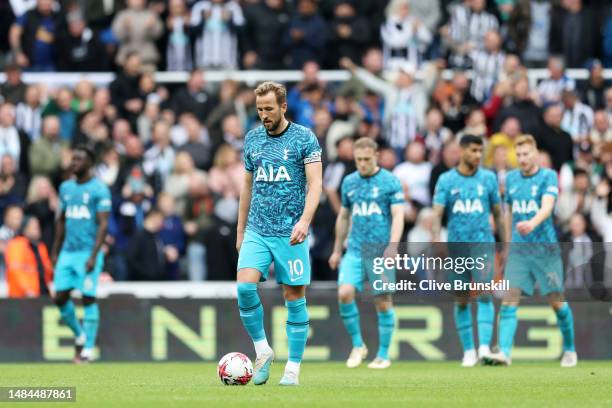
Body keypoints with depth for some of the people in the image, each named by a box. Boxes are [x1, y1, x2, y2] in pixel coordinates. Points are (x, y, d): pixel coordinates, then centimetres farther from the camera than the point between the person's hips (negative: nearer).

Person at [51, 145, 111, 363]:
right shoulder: (66, 187, 13)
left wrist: (93, 255, -19)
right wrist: (55, 251, 16)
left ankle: (88, 349, 0)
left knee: (88, 299, -6)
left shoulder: (99, 189, -7)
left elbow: (103, 225, -11)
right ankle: (79, 335, 24)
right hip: (67, 252, 6)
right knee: (60, 297, 2)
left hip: (88, 253, -6)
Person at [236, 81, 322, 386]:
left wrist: (304, 221, -24)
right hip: (257, 231, 3)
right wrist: (240, 229, 19)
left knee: (294, 297, 0)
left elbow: (315, 184, -9)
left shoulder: (304, 138, -3)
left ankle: (293, 368, 8)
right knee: (244, 286, -16)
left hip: (290, 232, -3)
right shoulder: (252, 139, 11)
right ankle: (262, 352, 0)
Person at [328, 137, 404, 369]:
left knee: (383, 302, 0)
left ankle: (383, 355, 11)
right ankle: (358, 345, 1)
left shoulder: (390, 182, -4)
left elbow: (398, 216, -10)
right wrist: (337, 250, 22)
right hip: (355, 250, 4)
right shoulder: (349, 182, 11)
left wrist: (392, 247, -22)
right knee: (344, 293, -15)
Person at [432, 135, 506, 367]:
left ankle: (484, 347, -22)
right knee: (461, 300, 6)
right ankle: (468, 351, 15)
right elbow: (437, 214, -5)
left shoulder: (488, 178, 5)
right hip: (457, 246, 1)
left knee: (485, 294, -17)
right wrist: (437, 241, -19)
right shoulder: (446, 180, 2)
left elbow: (498, 213, 11)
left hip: (483, 244, -1)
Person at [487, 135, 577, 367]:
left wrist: (532, 224, -42)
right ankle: (504, 352, -18)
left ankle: (569, 350, 20)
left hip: (545, 248, -4)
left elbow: (547, 206, -23)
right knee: (509, 299, -11)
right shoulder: (511, 178, 10)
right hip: (518, 249, 4)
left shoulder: (548, 176, -6)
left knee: (556, 301, 1)